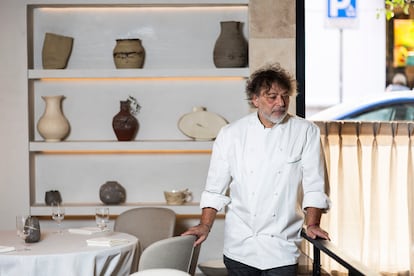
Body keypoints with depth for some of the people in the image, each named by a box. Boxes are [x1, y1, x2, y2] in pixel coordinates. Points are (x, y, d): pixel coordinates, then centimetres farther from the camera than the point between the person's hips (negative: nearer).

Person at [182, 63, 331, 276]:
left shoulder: (306, 132, 2)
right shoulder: (230, 134, 3)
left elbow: (314, 185, -2)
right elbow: (215, 187, 5)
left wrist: (312, 224, -12)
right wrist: (205, 226, -3)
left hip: (282, 246, -1)